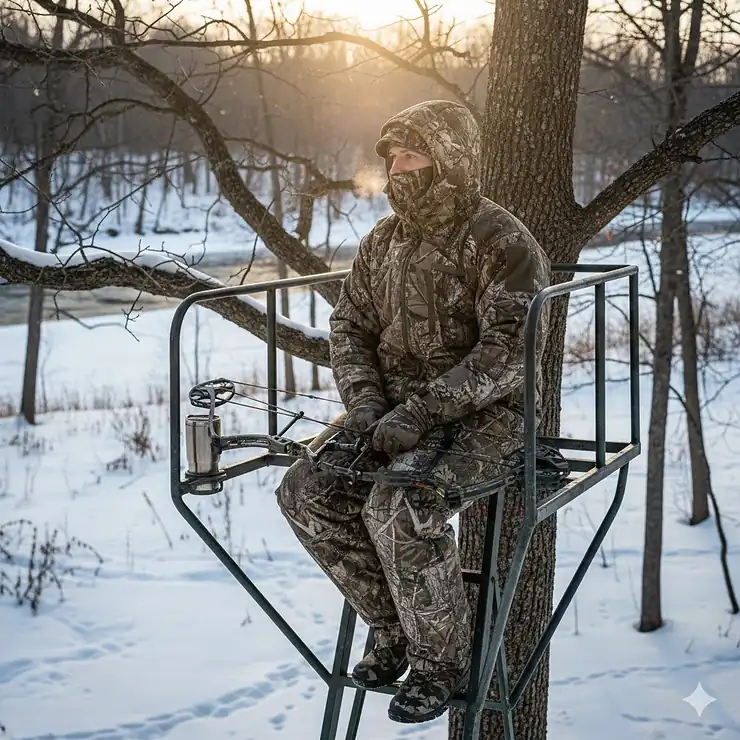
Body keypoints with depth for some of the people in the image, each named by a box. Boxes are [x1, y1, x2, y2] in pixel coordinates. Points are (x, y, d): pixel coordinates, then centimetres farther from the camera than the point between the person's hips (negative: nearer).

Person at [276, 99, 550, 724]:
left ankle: (442, 659, -10)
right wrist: (365, 401, -8)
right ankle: (394, 629, 4)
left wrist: (419, 412, -27)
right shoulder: (385, 240, 10)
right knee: (306, 491, -11)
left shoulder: (503, 244, -13)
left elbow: (507, 351, -23)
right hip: (397, 412, 7)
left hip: (484, 417, -7)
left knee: (399, 505, -32)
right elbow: (349, 325, 11)